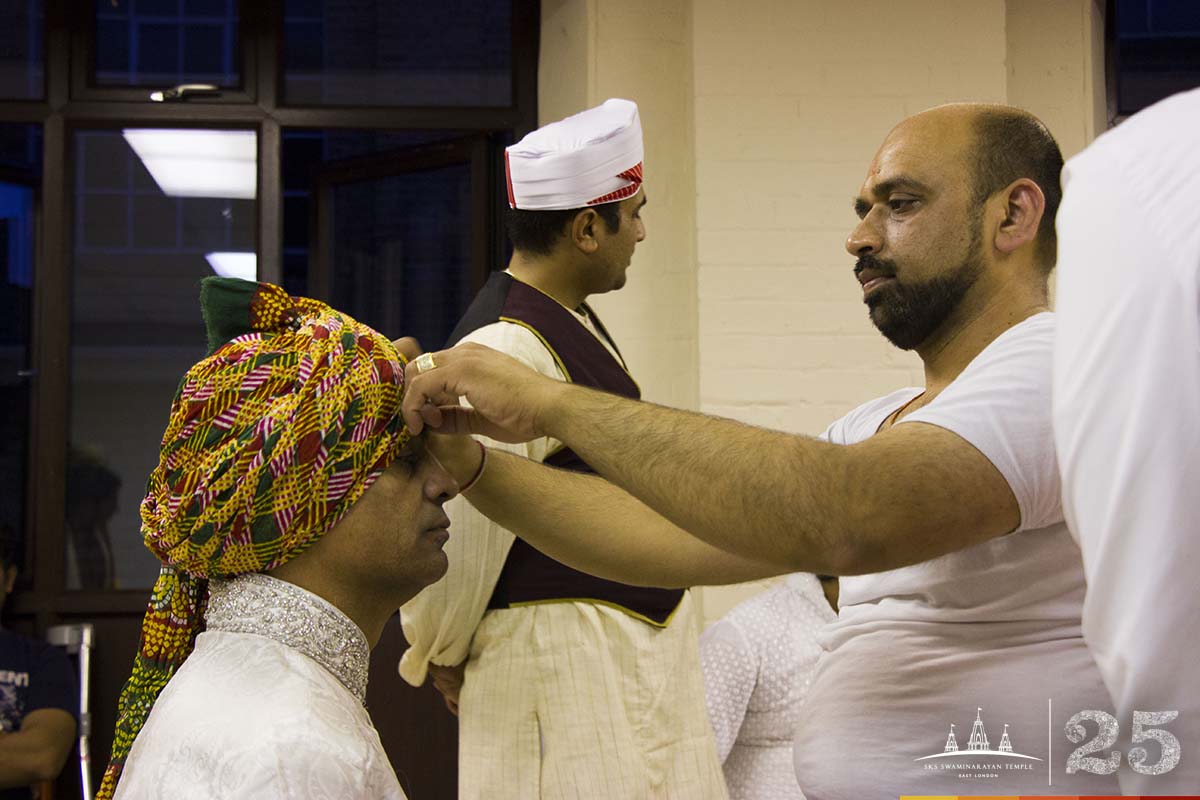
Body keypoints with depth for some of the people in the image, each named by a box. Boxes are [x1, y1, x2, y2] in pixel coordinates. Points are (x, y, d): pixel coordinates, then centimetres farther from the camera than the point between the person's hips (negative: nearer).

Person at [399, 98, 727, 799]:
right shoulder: (508, 352, -22)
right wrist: (443, 660, -4)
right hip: (561, 656, -10)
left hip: (637, 647, 10)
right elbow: (458, 537, -18)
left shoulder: (572, 320, 11)